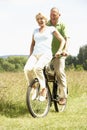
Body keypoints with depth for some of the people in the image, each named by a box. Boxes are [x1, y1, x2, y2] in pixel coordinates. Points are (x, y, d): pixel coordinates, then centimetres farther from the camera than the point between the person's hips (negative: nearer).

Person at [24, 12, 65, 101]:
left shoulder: (51, 29, 10)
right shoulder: (35, 31, 23)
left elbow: (62, 40, 9)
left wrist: (59, 51, -5)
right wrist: (30, 55, 19)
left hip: (46, 54, -4)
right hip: (35, 54, 4)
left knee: (37, 68, -38)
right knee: (27, 69, -29)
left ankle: (43, 89, -23)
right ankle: (33, 89, -10)